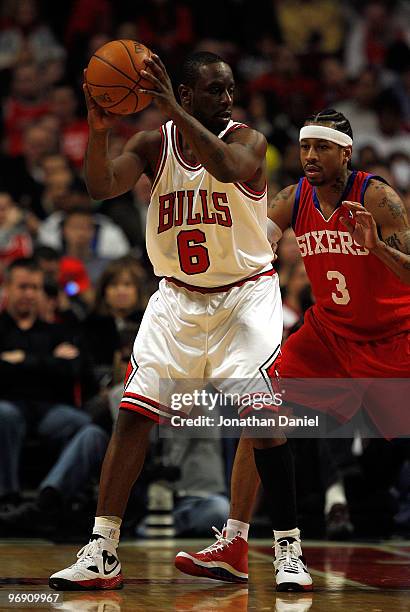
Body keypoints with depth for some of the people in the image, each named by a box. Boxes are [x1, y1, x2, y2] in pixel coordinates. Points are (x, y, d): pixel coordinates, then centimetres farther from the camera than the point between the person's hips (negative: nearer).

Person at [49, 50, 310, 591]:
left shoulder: (247, 139, -10)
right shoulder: (152, 144, -1)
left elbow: (230, 169, -34)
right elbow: (102, 188, -17)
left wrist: (174, 111, -41)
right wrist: (98, 133, -34)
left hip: (245, 294, -3)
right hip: (177, 298, 3)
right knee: (133, 415, -5)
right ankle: (101, 553, 0)